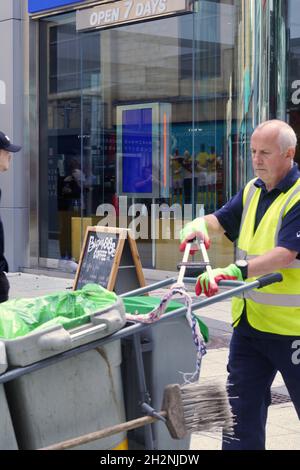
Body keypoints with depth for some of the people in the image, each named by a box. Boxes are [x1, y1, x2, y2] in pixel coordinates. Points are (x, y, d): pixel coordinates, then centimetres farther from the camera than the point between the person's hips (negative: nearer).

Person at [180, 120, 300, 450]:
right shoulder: (252, 190, 9)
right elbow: (222, 220, 15)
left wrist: (237, 271, -40)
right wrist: (200, 224, -10)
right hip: (250, 321, 7)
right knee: (242, 407, 8)